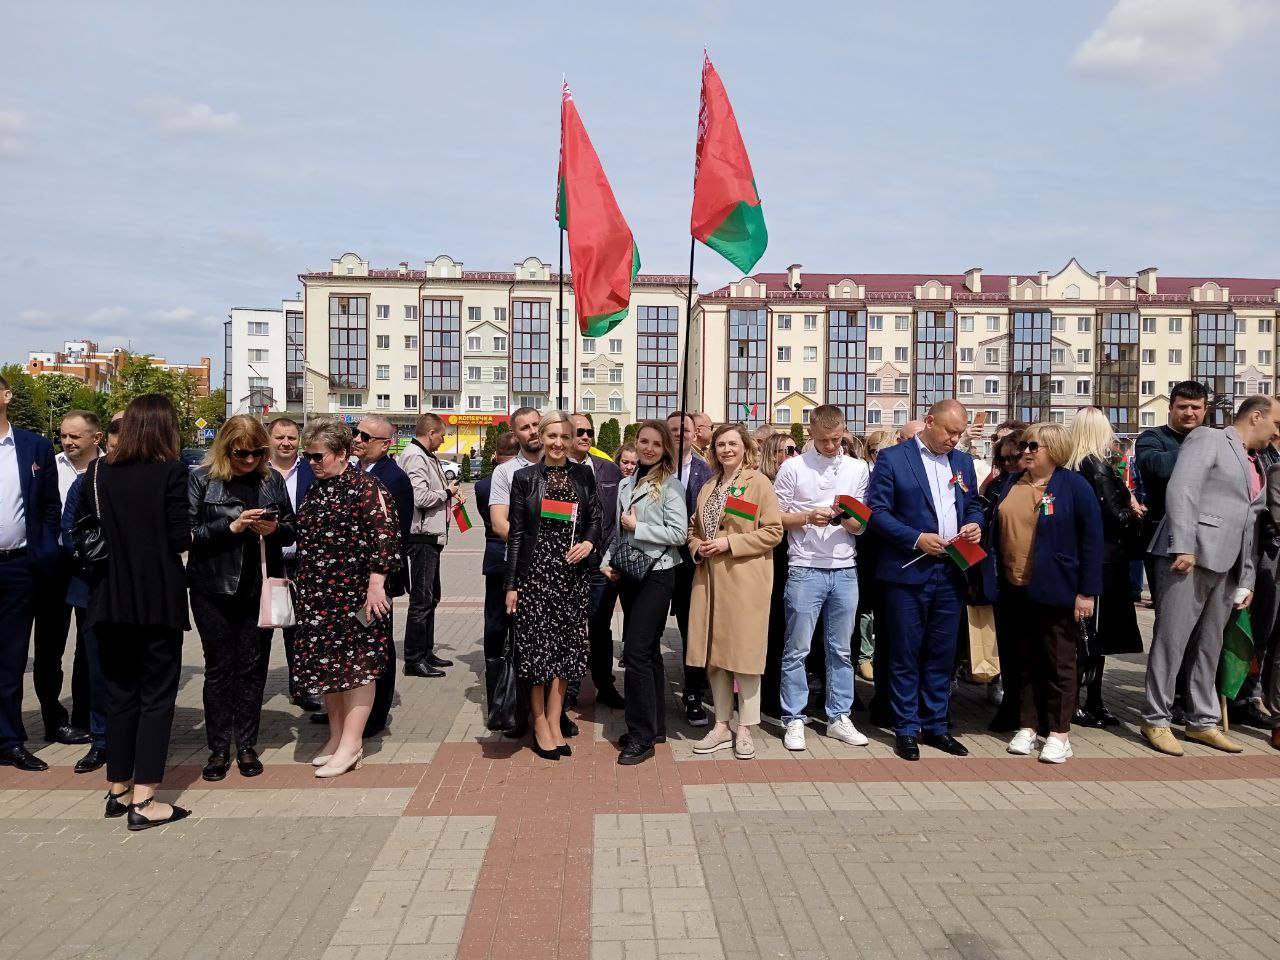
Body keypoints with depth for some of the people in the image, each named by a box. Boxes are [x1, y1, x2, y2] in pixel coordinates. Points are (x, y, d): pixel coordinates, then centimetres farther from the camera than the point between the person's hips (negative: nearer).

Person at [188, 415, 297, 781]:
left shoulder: (272, 480, 4)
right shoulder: (201, 479, -3)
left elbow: (292, 530, 8)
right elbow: (189, 532, -9)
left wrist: (275, 528, -13)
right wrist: (231, 526, -21)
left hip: (259, 587, 2)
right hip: (214, 588, -2)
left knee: (253, 666, 7)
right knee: (220, 666, 5)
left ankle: (247, 746, 18)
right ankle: (219, 749, 16)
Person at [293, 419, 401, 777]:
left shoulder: (366, 486, -10)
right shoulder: (316, 489, 14)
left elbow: (385, 535, -17)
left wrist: (376, 583, -21)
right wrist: (303, 586, 18)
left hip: (356, 591, -8)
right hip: (319, 592, 8)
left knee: (358, 664, -1)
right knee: (326, 663, 11)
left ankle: (351, 745, 5)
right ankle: (336, 736, 24)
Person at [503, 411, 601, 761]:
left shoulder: (584, 476, 6)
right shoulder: (524, 477, 0)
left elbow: (595, 520, 10)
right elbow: (515, 533, -1)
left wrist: (589, 542, -13)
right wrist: (511, 585, -3)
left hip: (571, 573, 2)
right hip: (535, 572, -2)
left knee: (565, 646, 6)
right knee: (537, 645, 1)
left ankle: (554, 722, 18)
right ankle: (540, 724, 16)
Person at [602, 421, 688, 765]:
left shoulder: (670, 485, -6)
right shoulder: (626, 484, 13)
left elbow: (679, 533, -13)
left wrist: (638, 527, -12)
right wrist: (608, 561, 4)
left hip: (656, 573, -7)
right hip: (628, 574, 7)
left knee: (636, 652, -11)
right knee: (647, 651, 13)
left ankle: (642, 736, -4)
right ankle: (655, 725, 22)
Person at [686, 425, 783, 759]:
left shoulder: (759, 483, -4)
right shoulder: (708, 487, 17)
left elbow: (773, 531, -9)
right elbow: (694, 527, 24)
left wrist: (729, 543, -15)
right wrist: (697, 547, 2)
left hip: (745, 580, -6)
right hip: (710, 577, 6)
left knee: (744, 651, -1)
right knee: (714, 652, 8)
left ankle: (745, 729, 11)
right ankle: (722, 725, 19)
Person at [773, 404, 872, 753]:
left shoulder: (858, 469, 6)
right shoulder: (793, 468, -1)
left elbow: (861, 526, 8)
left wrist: (846, 518, -14)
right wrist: (808, 517, -15)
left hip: (845, 571, 3)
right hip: (805, 570, -3)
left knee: (841, 651, 11)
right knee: (797, 650, 3)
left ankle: (839, 718, 22)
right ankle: (794, 719, 13)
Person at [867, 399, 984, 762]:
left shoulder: (963, 461, 12)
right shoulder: (892, 458, -5)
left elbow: (973, 505, 20)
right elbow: (877, 511, -9)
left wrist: (974, 523, -3)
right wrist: (917, 539, -17)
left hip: (951, 572, 5)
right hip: (908, 572, -5)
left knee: (942, 653, 12)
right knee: (905, 654, 4)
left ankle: (936, 725, 24)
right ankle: (907, 729, 15)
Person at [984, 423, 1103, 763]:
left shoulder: (1074, 486, -7)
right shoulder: (1011, 485, 9)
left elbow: (1092, 540, -8)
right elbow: (996, 534, 12)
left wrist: (1087, 591, -12)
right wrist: (992, 579, 5)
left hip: (1056, 591, -5)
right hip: (1016, 589, 5)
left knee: (1058, 663, 6)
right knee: (1025, 661, 12)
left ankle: (1059, 733, 15)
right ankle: (1028, 726, 23)